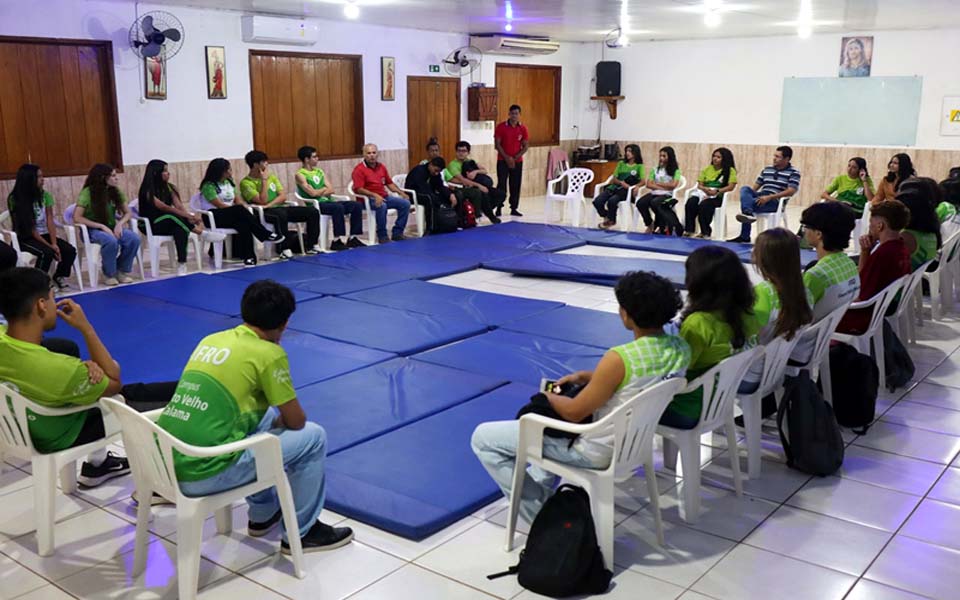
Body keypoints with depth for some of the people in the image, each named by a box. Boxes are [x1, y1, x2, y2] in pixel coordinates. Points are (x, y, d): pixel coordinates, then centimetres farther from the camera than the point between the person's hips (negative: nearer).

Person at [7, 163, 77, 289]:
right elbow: (28, 227, -14)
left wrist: (54, 243, -19)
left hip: (44, 234, 5)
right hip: (25, 238, -5)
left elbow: (50, 222, -4)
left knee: (70, 250, -19)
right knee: (47, 253, -33)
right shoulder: (15, 199, -11)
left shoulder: (45, 195, 2)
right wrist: (49, 246, -20)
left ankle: (59, 275, 8)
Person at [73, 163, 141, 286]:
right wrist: (101, 226, -24)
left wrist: (120, 224, -15)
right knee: (111, 241, -37)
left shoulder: (115, 192, 3)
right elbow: (77, 218, -18)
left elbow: (128, 213, 7)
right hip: (93, 229, -5)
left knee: (134, 238, -24)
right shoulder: (87, 192, -12)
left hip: (111, 228, 5)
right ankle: (109, 275, -14)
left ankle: (122, 271, -3)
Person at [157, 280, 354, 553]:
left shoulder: (211, 340, 14)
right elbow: (296, 421, 1)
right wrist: (281, 421, 24)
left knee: (265, 418, 30)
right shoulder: (269, 353, -7)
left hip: (166, 463, 8)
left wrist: (276, 419, 33)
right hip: (204, 473, -8)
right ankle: (300, 533, 17)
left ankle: (263, 514, 39)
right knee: (313, 436, 5)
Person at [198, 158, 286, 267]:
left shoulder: (228, 182, 15)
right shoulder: (209, 186, -8)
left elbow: (238, 200, 9)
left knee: (244, 224, -31)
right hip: (212, 217, -6)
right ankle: (266, 235, -30)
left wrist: (244, 207, -14)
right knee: (239, 210, -34)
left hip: (232, 215, 6)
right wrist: (241, 209, -21)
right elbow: (219, 205, -17)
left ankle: (248, 256, -36)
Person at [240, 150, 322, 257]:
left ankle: (311, 245, -3)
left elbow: (283, 196, 6)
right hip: (264, 212, -7)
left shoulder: (271, 176, 15)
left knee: (313, 212, -9)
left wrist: (269, 204, -12)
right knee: (281, 215, -43)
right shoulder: (246, 183, -5)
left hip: (280, 208, 7)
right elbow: (262, 201, -16)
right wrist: (264, 180, -11)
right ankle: (285, 249, -33)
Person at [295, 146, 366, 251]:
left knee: (356, 206, -8)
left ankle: (353, 238, -6)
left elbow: (331, 190, 11)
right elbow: (312, 193, -14)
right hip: (315, 205, -7)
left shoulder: (319, 171, 19)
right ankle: (337, 241, -31)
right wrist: (324, 189, 3)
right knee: (338, 207, -35)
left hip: (327, 201, 7)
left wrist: (320, 192, -8)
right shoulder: (300, 175, -3)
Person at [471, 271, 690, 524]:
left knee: (483, 438, 1)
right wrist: (585, 376, 5)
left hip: (597, 451, -9)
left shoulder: (620, 358, -31)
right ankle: (540, 488, 34)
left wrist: (547, 396, 0)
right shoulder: (681, 348, -8)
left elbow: (574, 412, -21)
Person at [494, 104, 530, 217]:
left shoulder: (523, 128, 2)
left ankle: (514, 209, 12)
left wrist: (515, 158, -10)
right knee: (501, 185, -7)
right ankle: (498, 208, -2)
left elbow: (526, 146, 2)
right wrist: (507, 158, -13)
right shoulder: (501, 127, -5)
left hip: (517, 161, 3)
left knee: (516, 186, 4)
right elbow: (497, 144, -6)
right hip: (503, 161, -3)